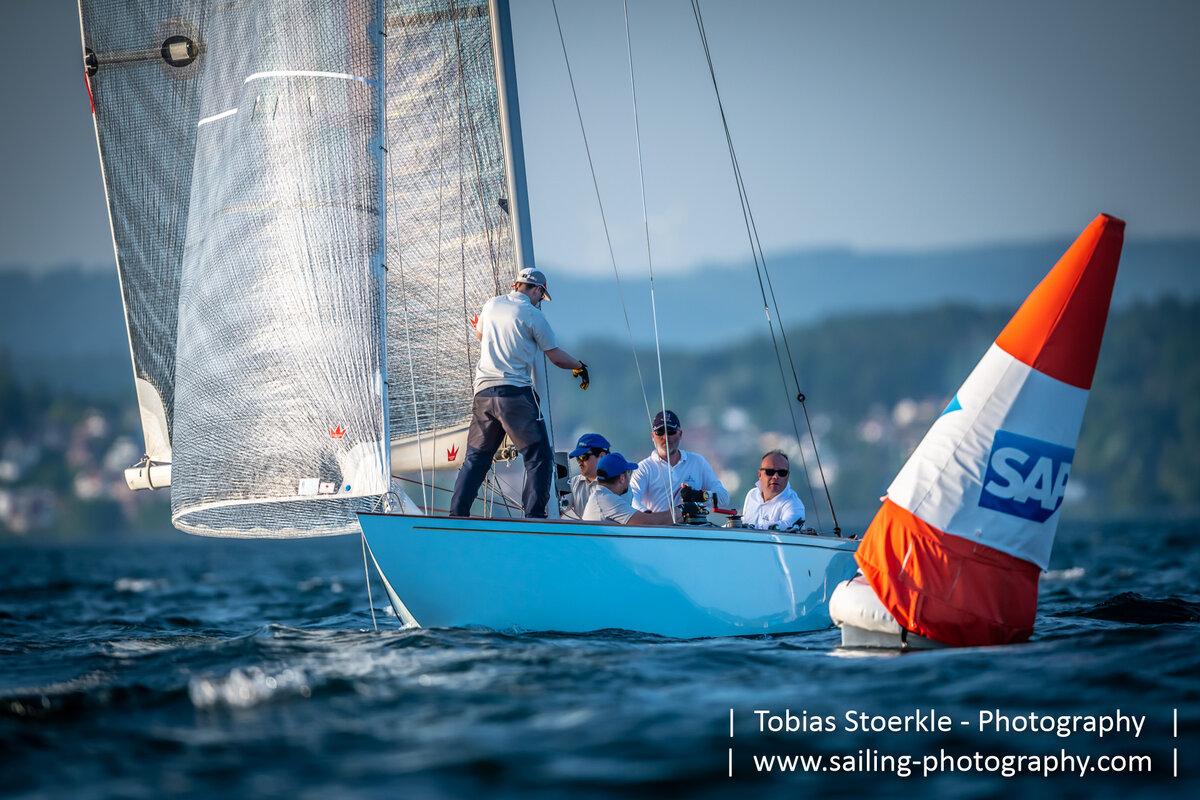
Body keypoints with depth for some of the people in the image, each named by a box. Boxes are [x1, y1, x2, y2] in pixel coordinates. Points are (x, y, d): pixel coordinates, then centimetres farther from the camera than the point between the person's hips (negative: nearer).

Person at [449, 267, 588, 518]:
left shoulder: (491, 306, 13)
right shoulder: (532, 314, -3)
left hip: (484, 392, 6)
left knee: (476, 457, 14)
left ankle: (457, 514, 9)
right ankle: (534, 516, -9)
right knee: (539, 457, 0)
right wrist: (580, 367, 20)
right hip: (516, 393, -6)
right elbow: (556, 357, 2)